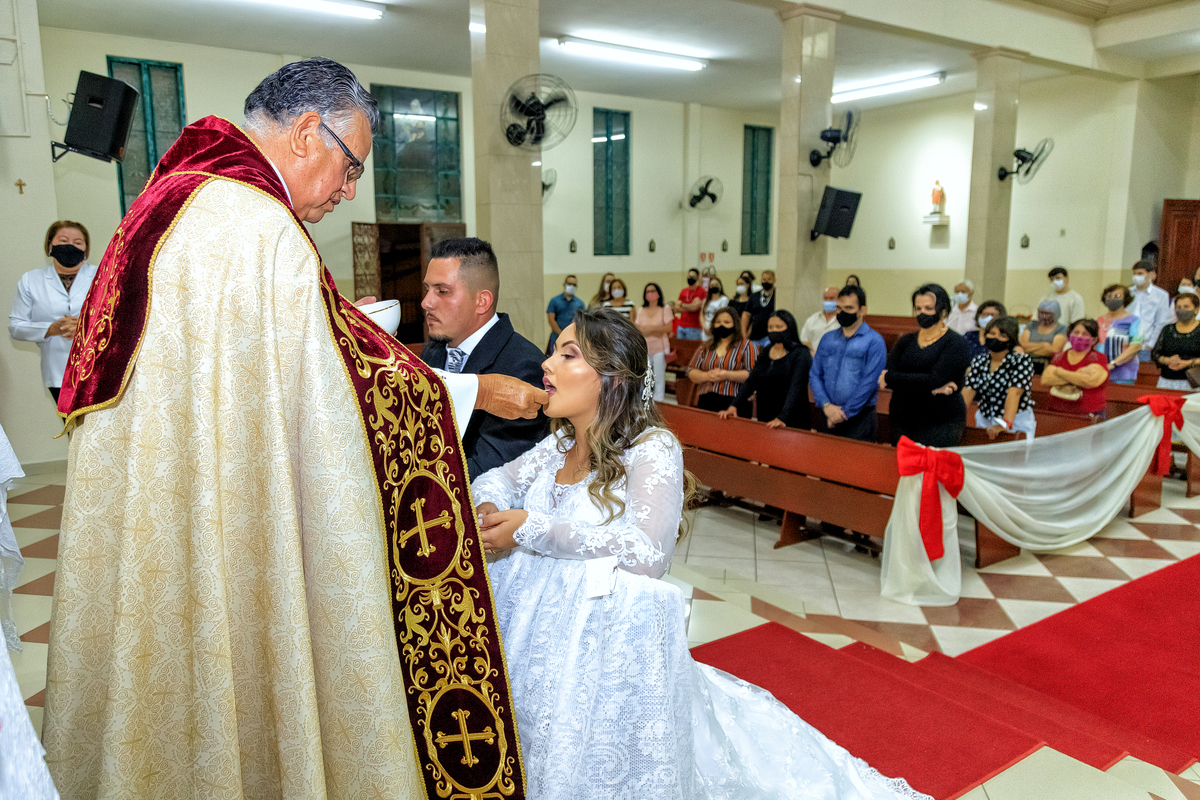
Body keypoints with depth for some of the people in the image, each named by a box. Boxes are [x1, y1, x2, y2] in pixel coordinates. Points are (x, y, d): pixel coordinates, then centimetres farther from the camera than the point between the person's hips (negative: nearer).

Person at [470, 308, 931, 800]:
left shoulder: (652, 447, -18)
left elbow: (647, 551, -29)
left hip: (610, 650, -6)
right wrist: (488, 509, -13)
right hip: (536, 640, 6)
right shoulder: (560, 443, 3)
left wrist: (530, 529, -29)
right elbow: (497, 479, 13)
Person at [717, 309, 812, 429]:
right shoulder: (765, 354, 12)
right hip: (764, 419, 5)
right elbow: (750, 381, 5)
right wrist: (733, 405, -10)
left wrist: (782, 418, -31)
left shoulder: (800, 354, -7)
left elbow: (795, 389, -19)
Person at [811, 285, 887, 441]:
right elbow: (815, 375, 8)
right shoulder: (827, 339, 12)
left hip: (859, 418, -5)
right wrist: (826, 406, -8)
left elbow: (869, 382, -12)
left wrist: (845, 413, -13)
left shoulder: (874, 341, -5)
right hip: (827, 417, 5)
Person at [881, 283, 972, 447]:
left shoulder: (956, 344, -2)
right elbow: (887, 376, -4)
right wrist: (932, 388, -16)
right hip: (902, 420, 4)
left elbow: (935, 379, -15)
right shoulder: (905, 341, 11)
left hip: (941, 423, -4)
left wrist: (890, 377, -9)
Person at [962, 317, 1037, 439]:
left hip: (1016, 421, -4)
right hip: (984, 422, 4)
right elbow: (968, 391, -3)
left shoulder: (1022, 361, -6)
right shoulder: (979, 362, 8)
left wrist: (1005, 424, -34)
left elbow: (1014, 393, -21)